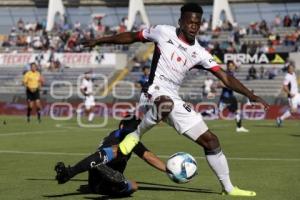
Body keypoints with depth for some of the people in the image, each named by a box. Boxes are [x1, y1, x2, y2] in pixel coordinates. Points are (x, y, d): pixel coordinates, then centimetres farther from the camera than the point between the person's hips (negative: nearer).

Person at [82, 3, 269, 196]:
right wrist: (99, 40, 14)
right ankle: (136, 135, -18)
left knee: (210, 140, 2)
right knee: (166, 104, -45)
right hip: (155, 91, -5)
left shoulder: (199, 53, 4)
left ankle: (229, 188, 16)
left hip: (175, 100, 5)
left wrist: (251, 95, -9)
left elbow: (225, 78, 1)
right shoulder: (163, 32, -3)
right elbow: (132, 36, 11)